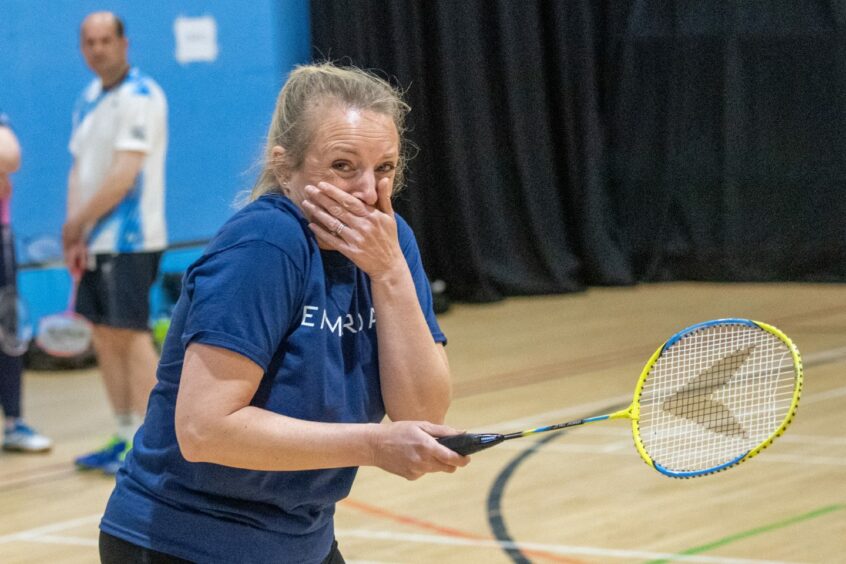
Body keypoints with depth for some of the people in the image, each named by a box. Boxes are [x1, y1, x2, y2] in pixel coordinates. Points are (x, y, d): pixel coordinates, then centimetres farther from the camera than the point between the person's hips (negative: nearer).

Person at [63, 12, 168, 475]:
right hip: (96, 241, 8)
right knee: (104, 336, 9)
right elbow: (79, 169, 12)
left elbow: (124, 174, -19)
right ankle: (126, 436, 17)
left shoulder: (139, 97, -12)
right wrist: (76, 237, 0)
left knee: (131, 334, -7)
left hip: (129, 241, -8)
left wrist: (78, 222, -12)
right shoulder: (89, 99, 14)